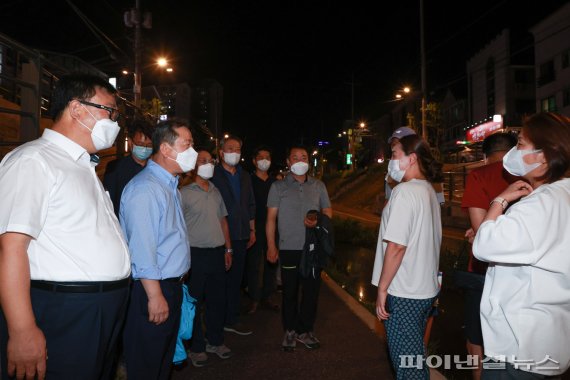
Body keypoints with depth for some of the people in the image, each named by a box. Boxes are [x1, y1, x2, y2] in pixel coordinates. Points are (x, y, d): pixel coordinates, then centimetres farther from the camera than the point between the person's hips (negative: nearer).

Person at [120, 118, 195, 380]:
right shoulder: (144, 187, -18)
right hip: (153, 290, -9)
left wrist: (176, 286, 15)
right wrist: (155, 296, -21)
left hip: (172, 287, 9)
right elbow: (141, 248, -23)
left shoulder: (170, 186, 13)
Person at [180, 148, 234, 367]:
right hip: (195, 253, -5)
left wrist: (228, 249, 13)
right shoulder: (185, 193, -6)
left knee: (218, 299, 13)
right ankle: (196, 347, 22)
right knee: (194, 301, 6)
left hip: (217, 252, 5)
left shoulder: (216, 192, 11)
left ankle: (215, 341, 31)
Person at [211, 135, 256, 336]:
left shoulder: (244, 176, 14)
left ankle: (232, 319, 23)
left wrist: (252, 230, 15)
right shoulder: (213, 175, -6)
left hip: (241, 236, 6)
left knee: (236, 278, 12)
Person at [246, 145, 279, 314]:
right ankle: (254, 299, 15)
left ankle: (267, 297, 24)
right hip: (255, 229, -4)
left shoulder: (275, 182, 9)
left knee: (271, 264, 9)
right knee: (254, 264, 1)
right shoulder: (249, 181, -2)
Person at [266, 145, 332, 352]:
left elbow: (328, 212, 12)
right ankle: (290, 331, 23)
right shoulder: (278, 186, 2)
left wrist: (317, 222, -11)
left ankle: (305, 331, 26)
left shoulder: (318, 186, 9)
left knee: (311, 290, 9)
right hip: (289, 248, -2)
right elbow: (271, 218, 0)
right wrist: (271, 246, -6)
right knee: (290, 292, 7)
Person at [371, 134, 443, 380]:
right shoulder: (429, 191, 9)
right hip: (426, 288, 9)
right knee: (416, 356, 23)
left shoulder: (405, 191, -19)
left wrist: (382, 289, -15)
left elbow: (396, 246, -23)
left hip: (403, 294, -9)